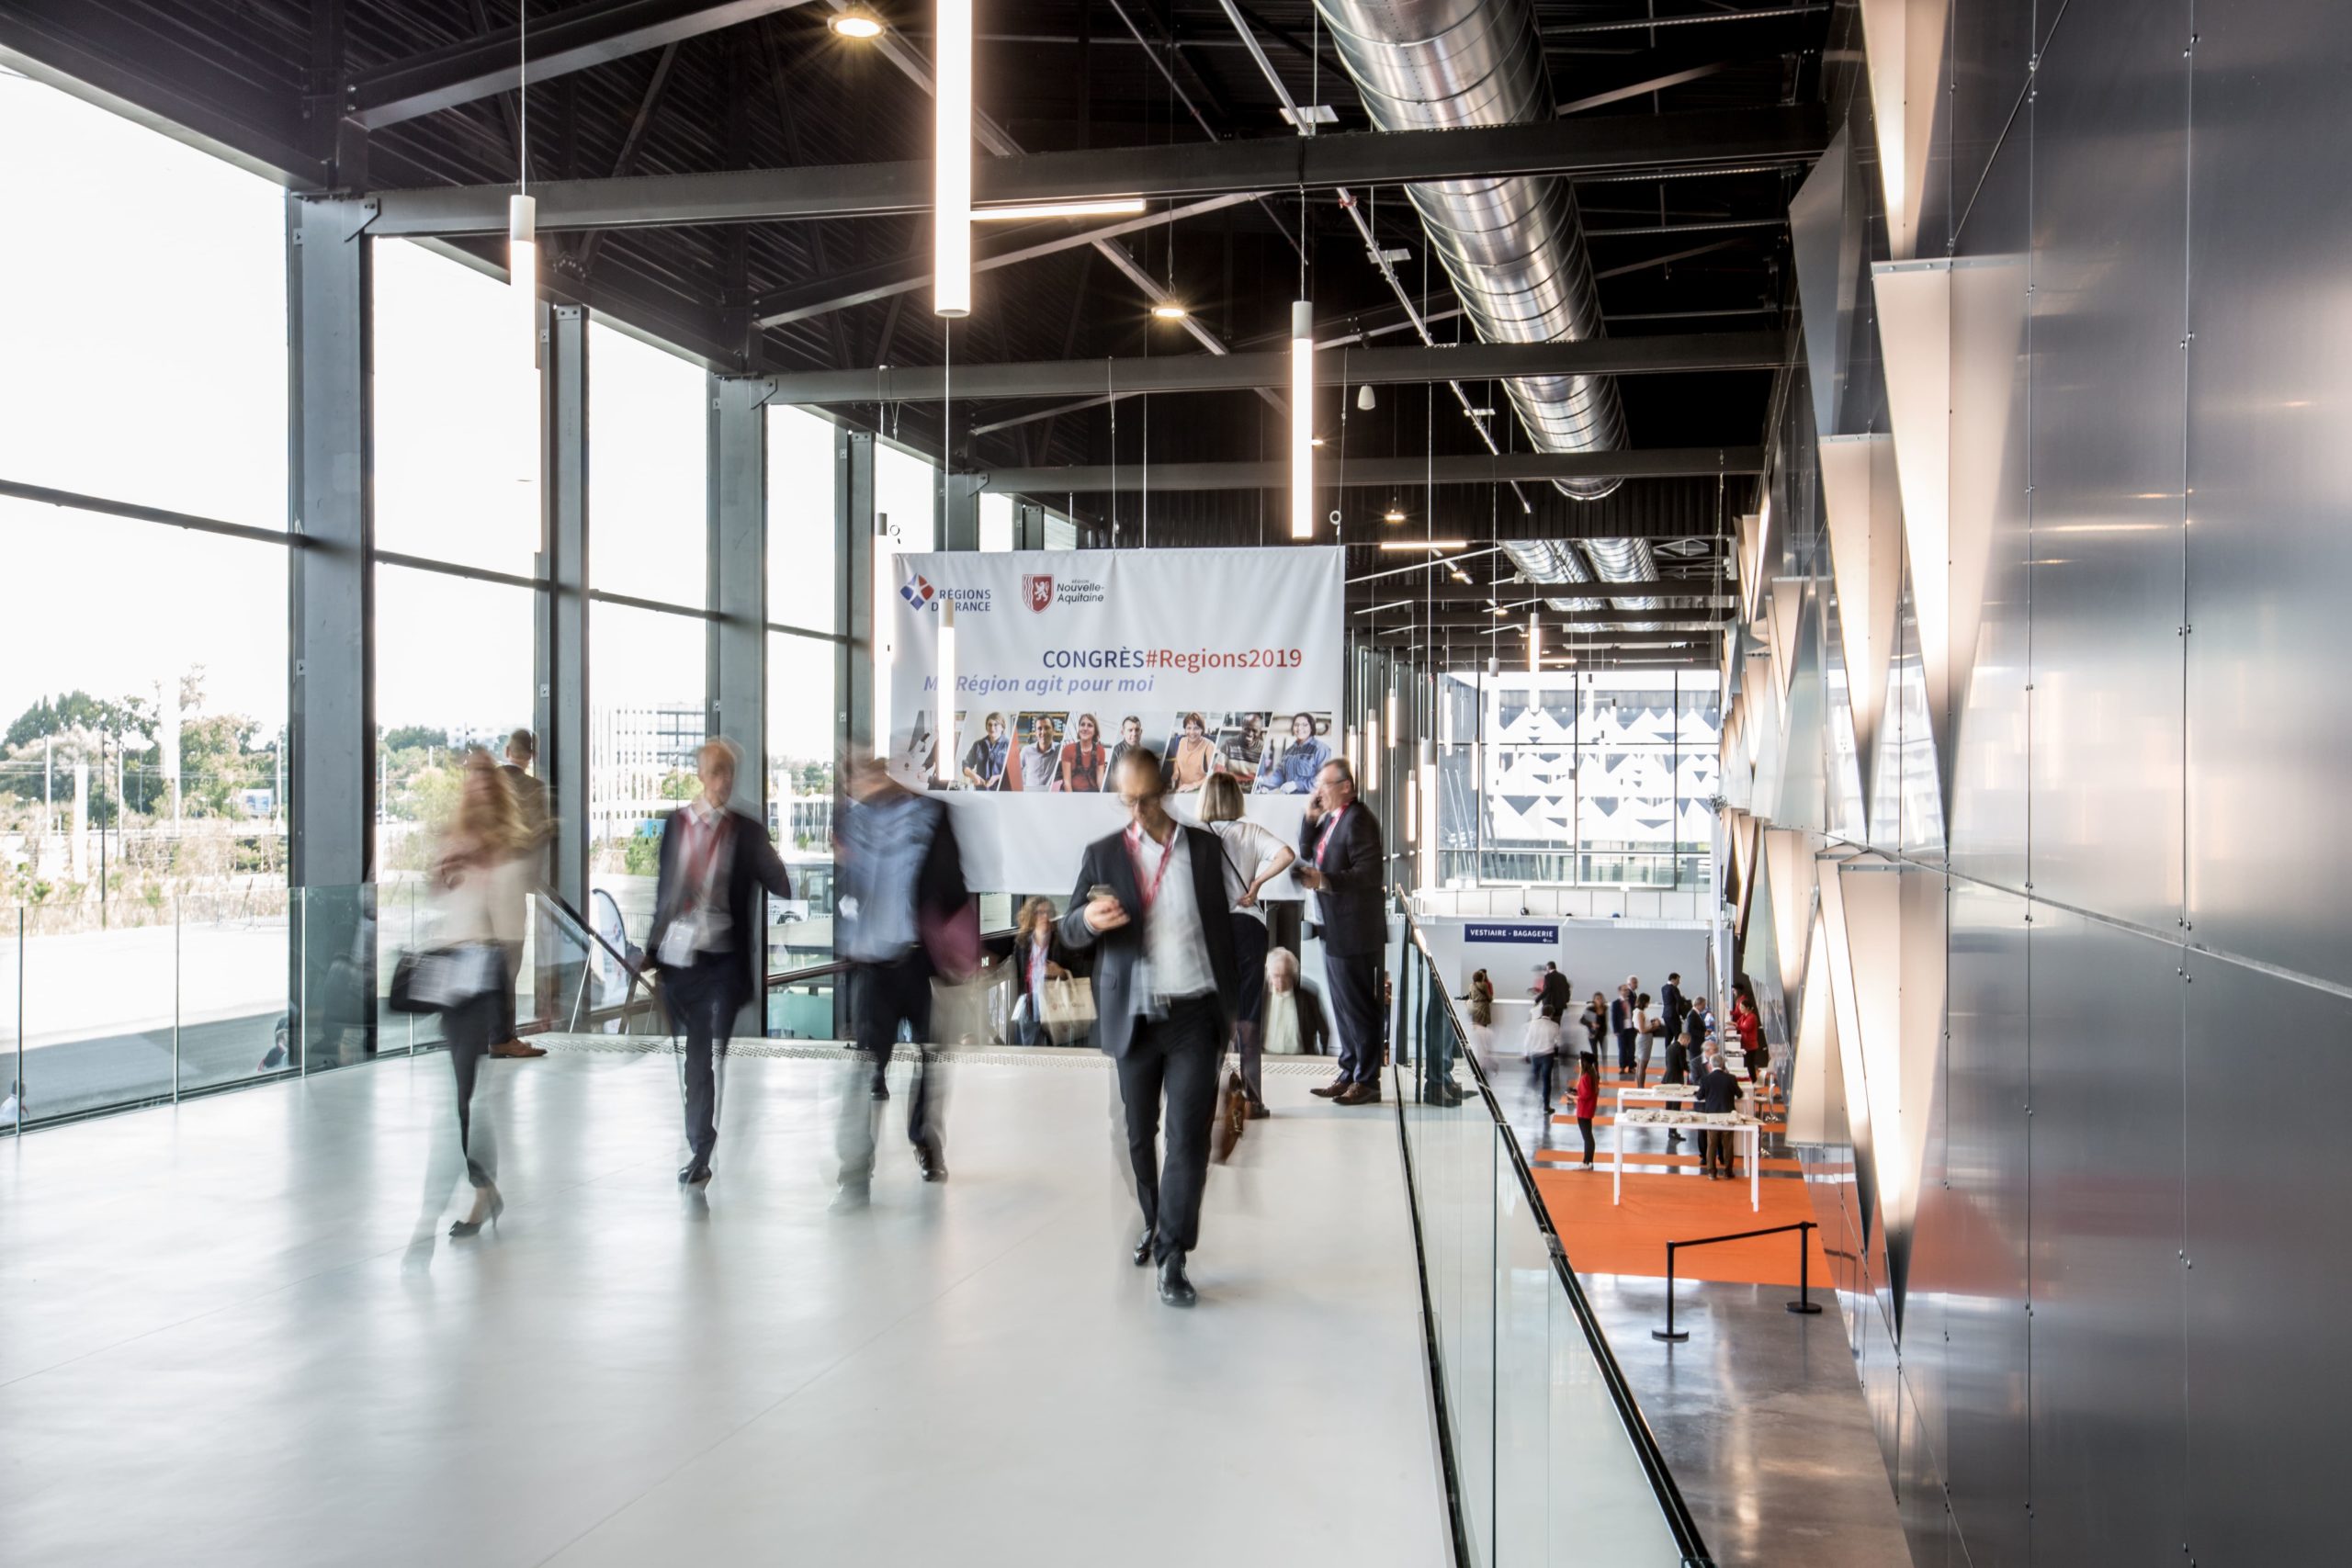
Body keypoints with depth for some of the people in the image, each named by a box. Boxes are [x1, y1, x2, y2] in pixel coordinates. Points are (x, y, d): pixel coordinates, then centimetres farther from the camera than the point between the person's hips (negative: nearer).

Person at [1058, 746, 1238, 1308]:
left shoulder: (1205, 846, 4)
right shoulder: (1102, 854, 4)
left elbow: (1225, 923, 7)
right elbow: (1070, 933, 2)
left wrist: (1236, 1003, 4)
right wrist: (1089, 919, -22)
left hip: (1195, 1014, -1)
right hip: (1133, 1017, 1)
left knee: (1189, 1135, -7)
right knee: (1139, 1135, 12)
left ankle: (1172, 1257, -4)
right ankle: (1152, 1224, 32)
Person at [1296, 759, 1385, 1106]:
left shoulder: (1358, 821, -15)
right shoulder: (1329, 819, 14)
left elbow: (1368, 872, -22)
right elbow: (1306, 855, 16)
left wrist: (1325, 880, -26)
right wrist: (1311, 819, 5)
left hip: (1354, 931, -10)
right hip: (1333, 930, 10)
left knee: (1359, 1007, -3)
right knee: (1343, 1006, 15)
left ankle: (1367, 1081, 4)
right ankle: (1349, 1074, 24)